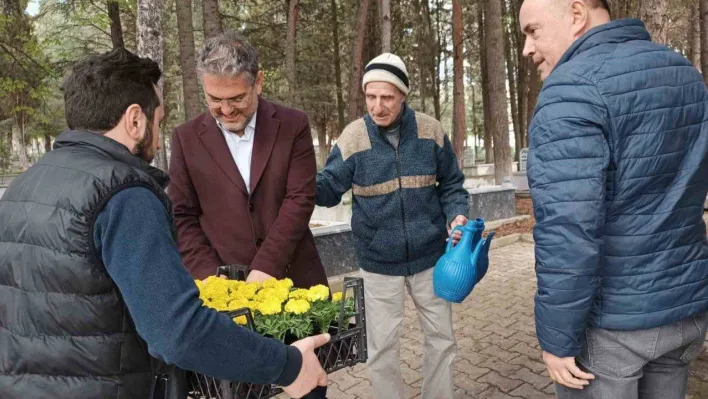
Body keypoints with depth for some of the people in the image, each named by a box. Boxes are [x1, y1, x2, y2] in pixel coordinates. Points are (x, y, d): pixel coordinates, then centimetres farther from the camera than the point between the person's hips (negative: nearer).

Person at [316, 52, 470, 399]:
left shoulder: (430, 130, -6)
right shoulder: (353, 136, -11)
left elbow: (451, 184, 4)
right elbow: (329, 188, -6)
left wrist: (457, 215, -14)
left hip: (429, 256, 2)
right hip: (378, 262, -1)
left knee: (441, 338, 18)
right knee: (381, 347, 11)